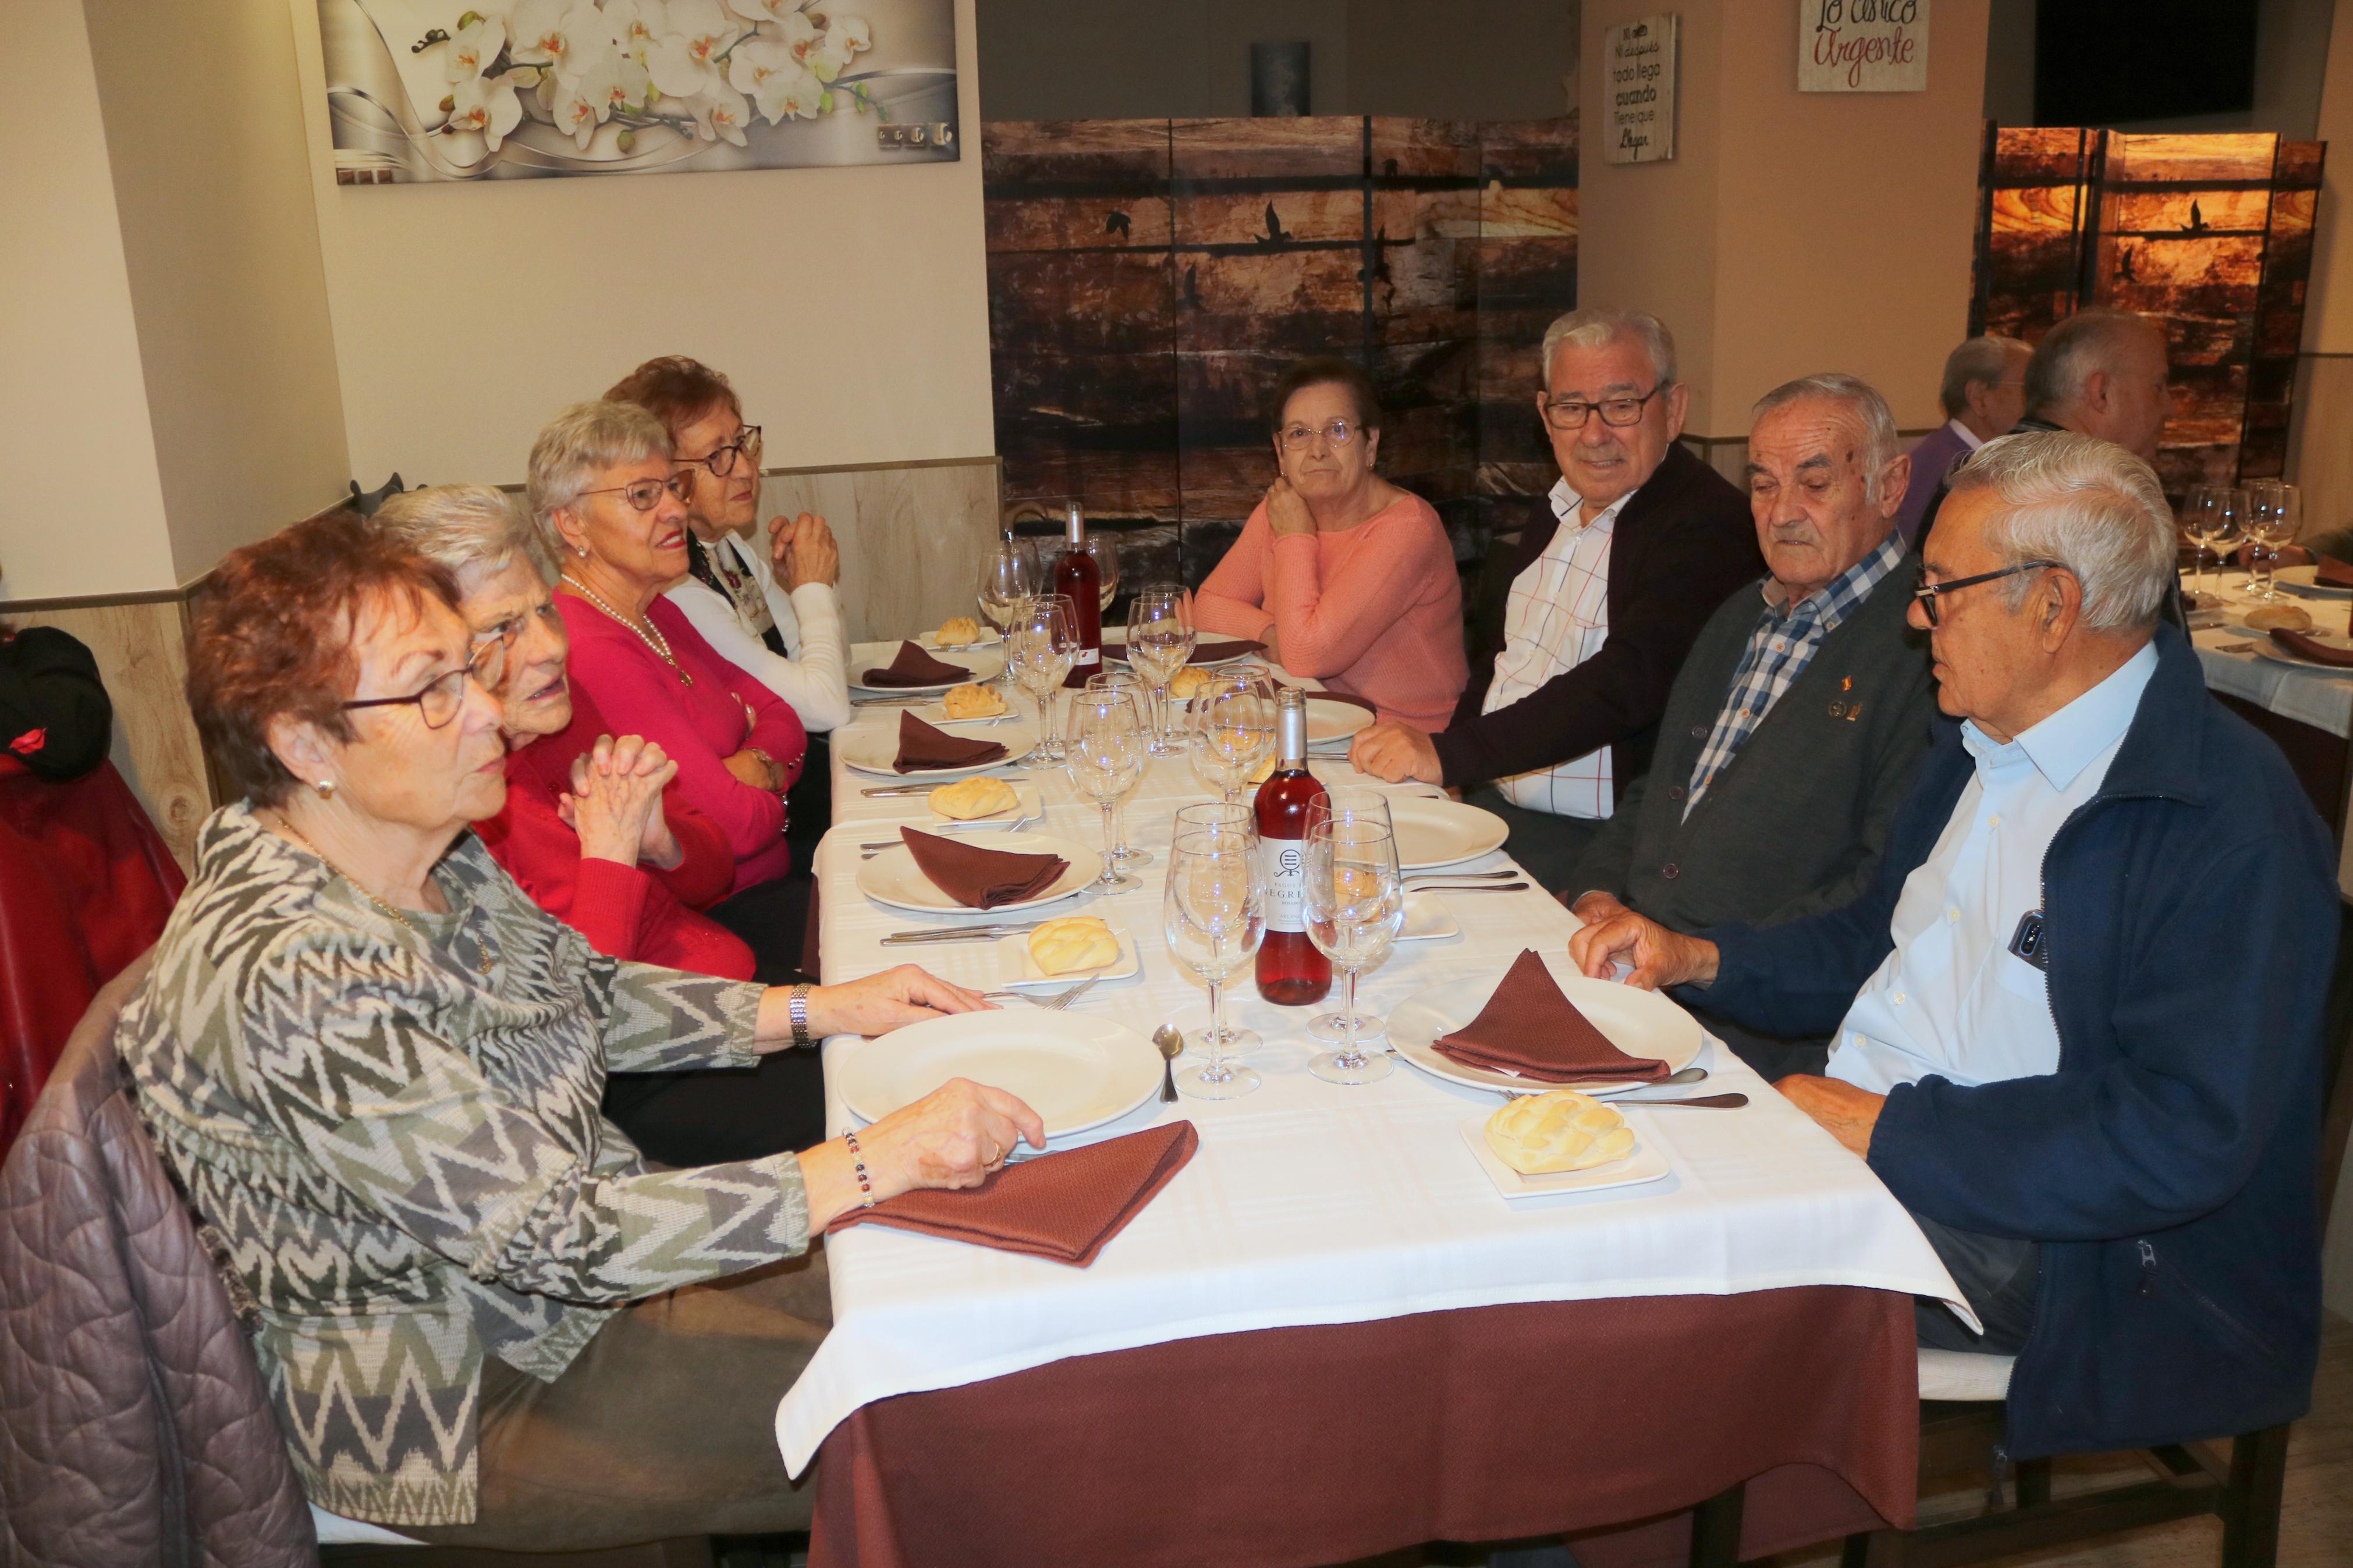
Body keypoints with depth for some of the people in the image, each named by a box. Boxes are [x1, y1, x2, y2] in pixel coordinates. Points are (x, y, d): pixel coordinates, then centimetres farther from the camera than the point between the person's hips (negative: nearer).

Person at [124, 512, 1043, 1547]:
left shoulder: (434, 852, -6)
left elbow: (588, 997, 10)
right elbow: (547, 1234, -32)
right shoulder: (287, 980, -33)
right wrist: (878, 1163, -32)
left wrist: (823, 1009, 0)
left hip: (573, 1252, 8)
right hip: (463, 1403, -8)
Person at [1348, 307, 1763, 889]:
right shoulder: (1554, 514, 14)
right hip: (1489, 799, 8)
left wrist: (1449, 755, -30)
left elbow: (1623, 685, -25)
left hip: (1598, 838, -8)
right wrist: (1432, 745, 3)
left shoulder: (1705, 525, -14)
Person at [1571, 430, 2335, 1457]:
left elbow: (2184, 1137, -25)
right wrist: (1696, 958, 5)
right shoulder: (1983, 744, 10)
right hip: (1860, 1136, 8)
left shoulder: (2228, 829, -19)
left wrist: (1890, 1130, -23)